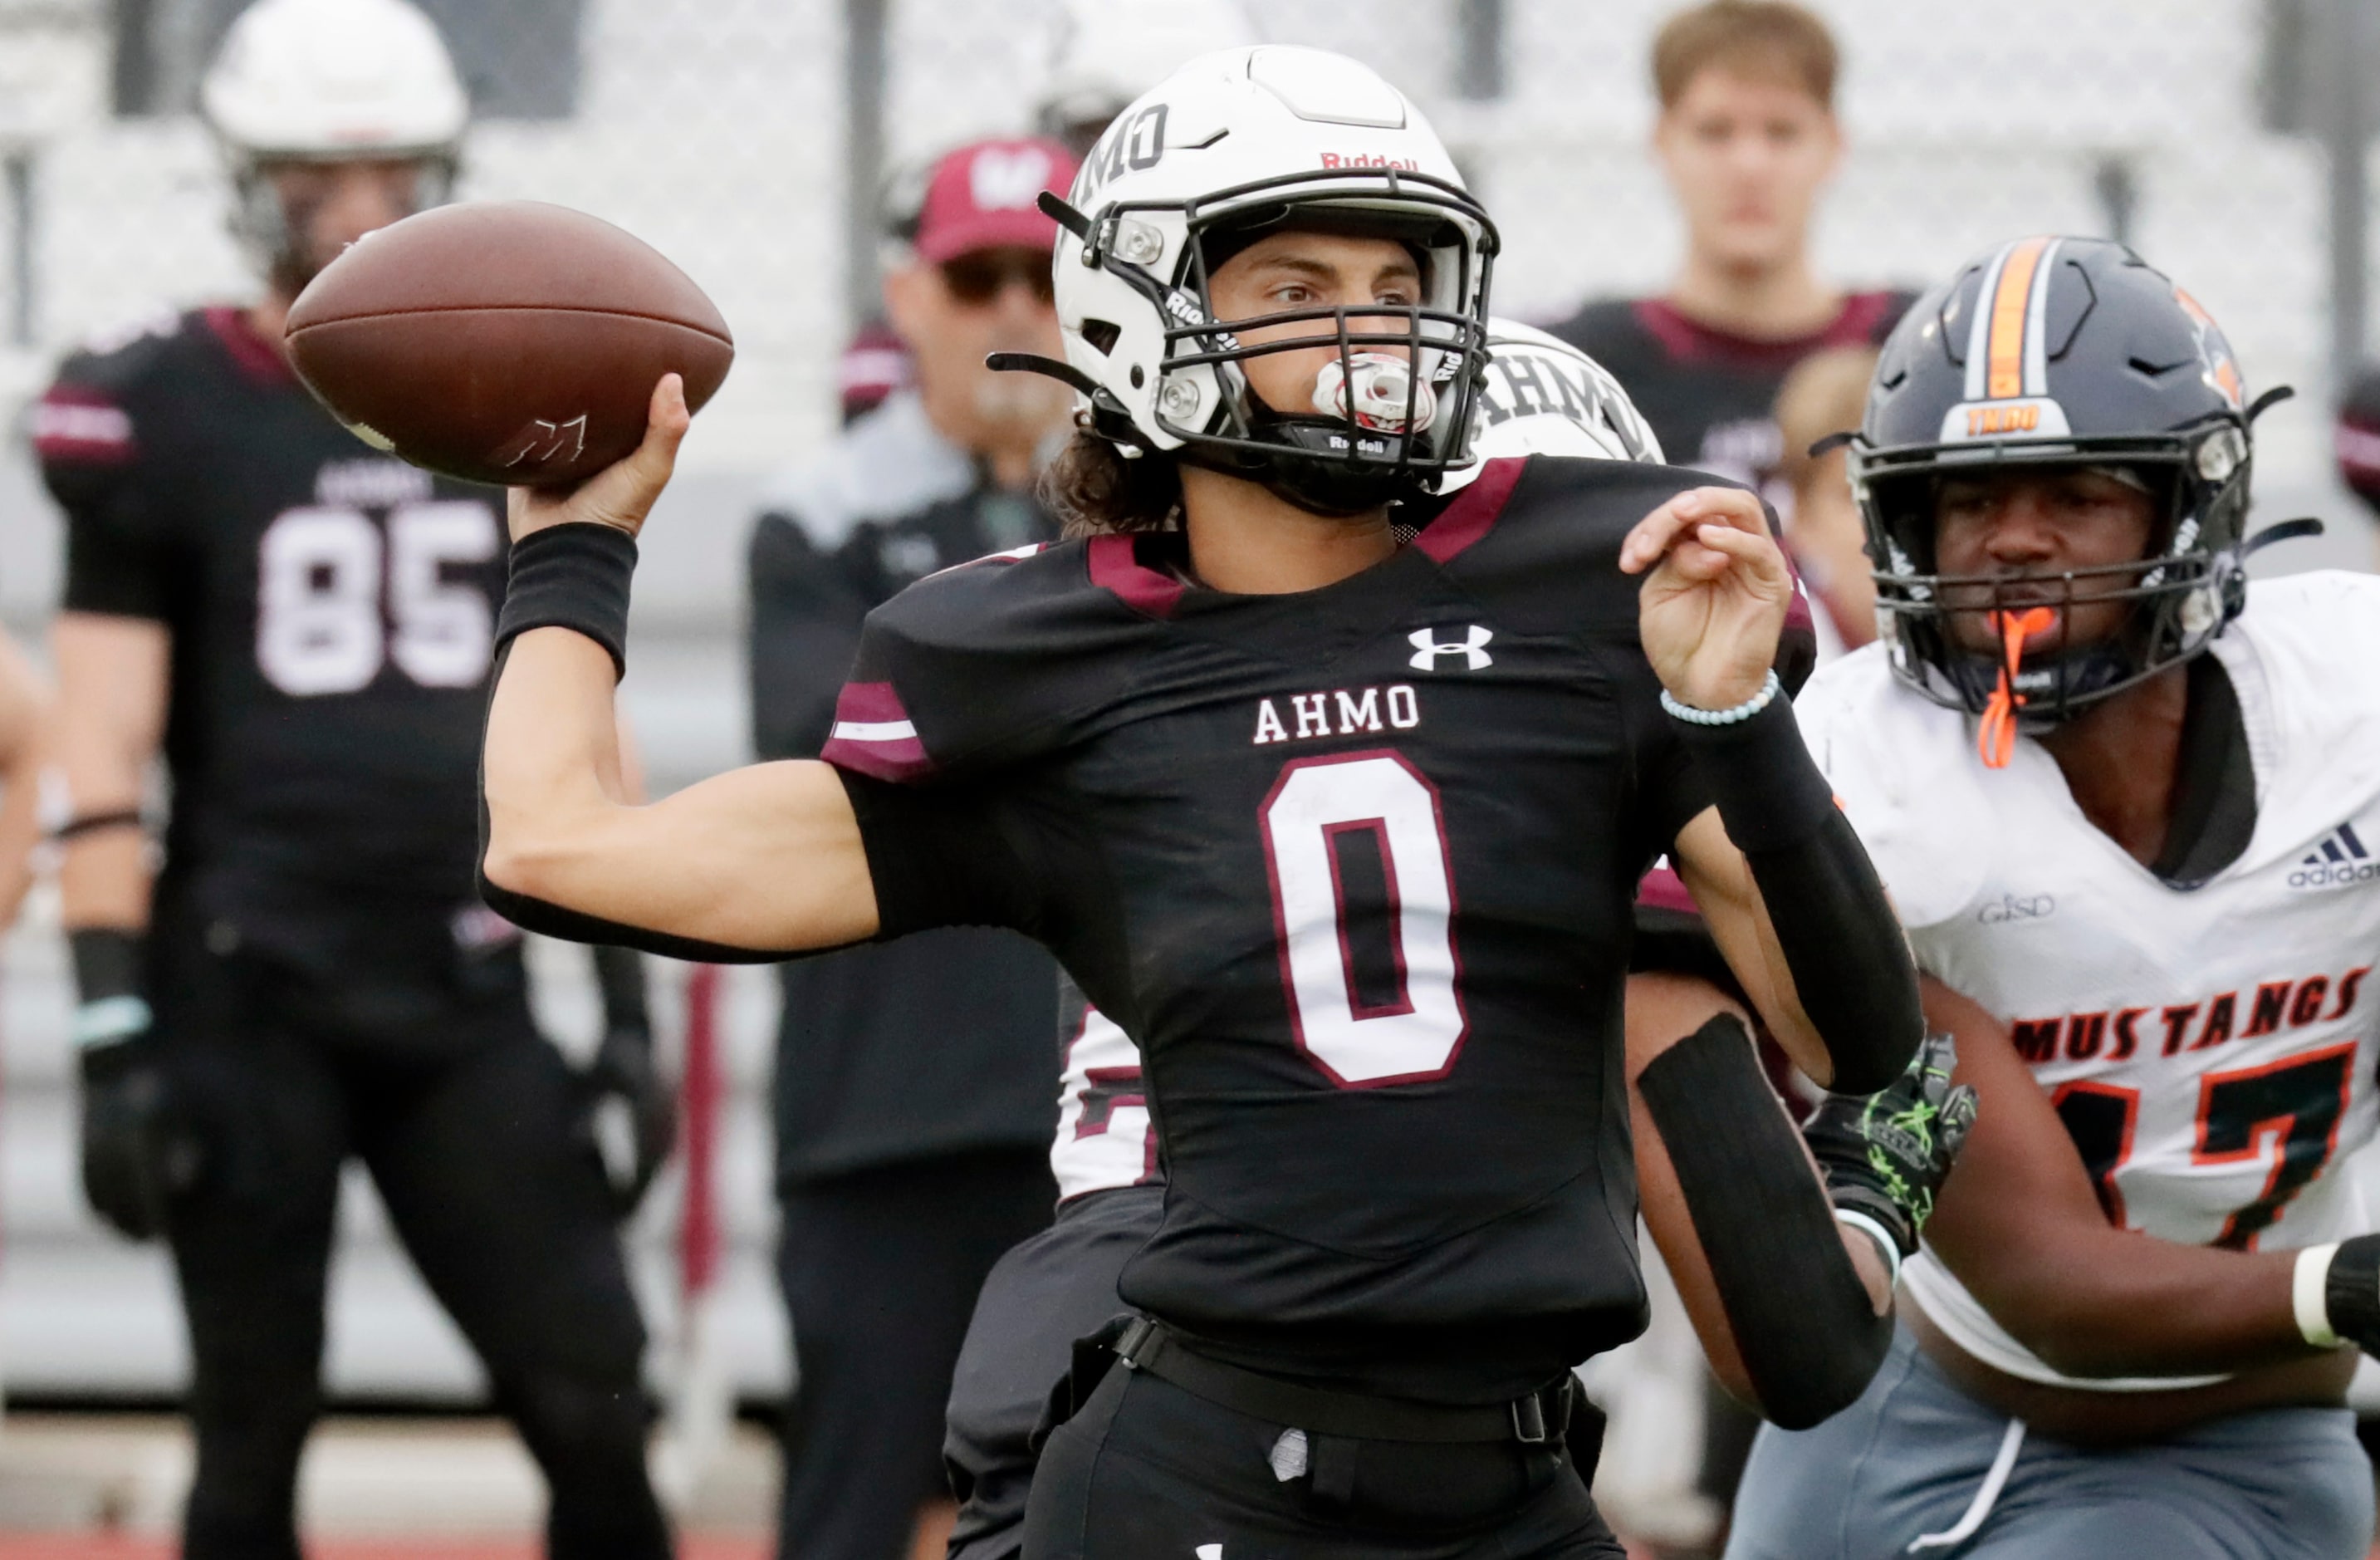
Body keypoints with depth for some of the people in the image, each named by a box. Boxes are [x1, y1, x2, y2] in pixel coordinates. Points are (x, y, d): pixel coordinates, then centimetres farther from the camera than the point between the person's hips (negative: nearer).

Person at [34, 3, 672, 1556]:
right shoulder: (168, 415, -2)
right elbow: (101, 766, -4)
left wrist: (625, 1010, 11)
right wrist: (116, 1032, -10)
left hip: (463, 997, 3)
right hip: (249, 1001, -3)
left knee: (595, 1402, -3)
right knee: (256, 1433, 2)